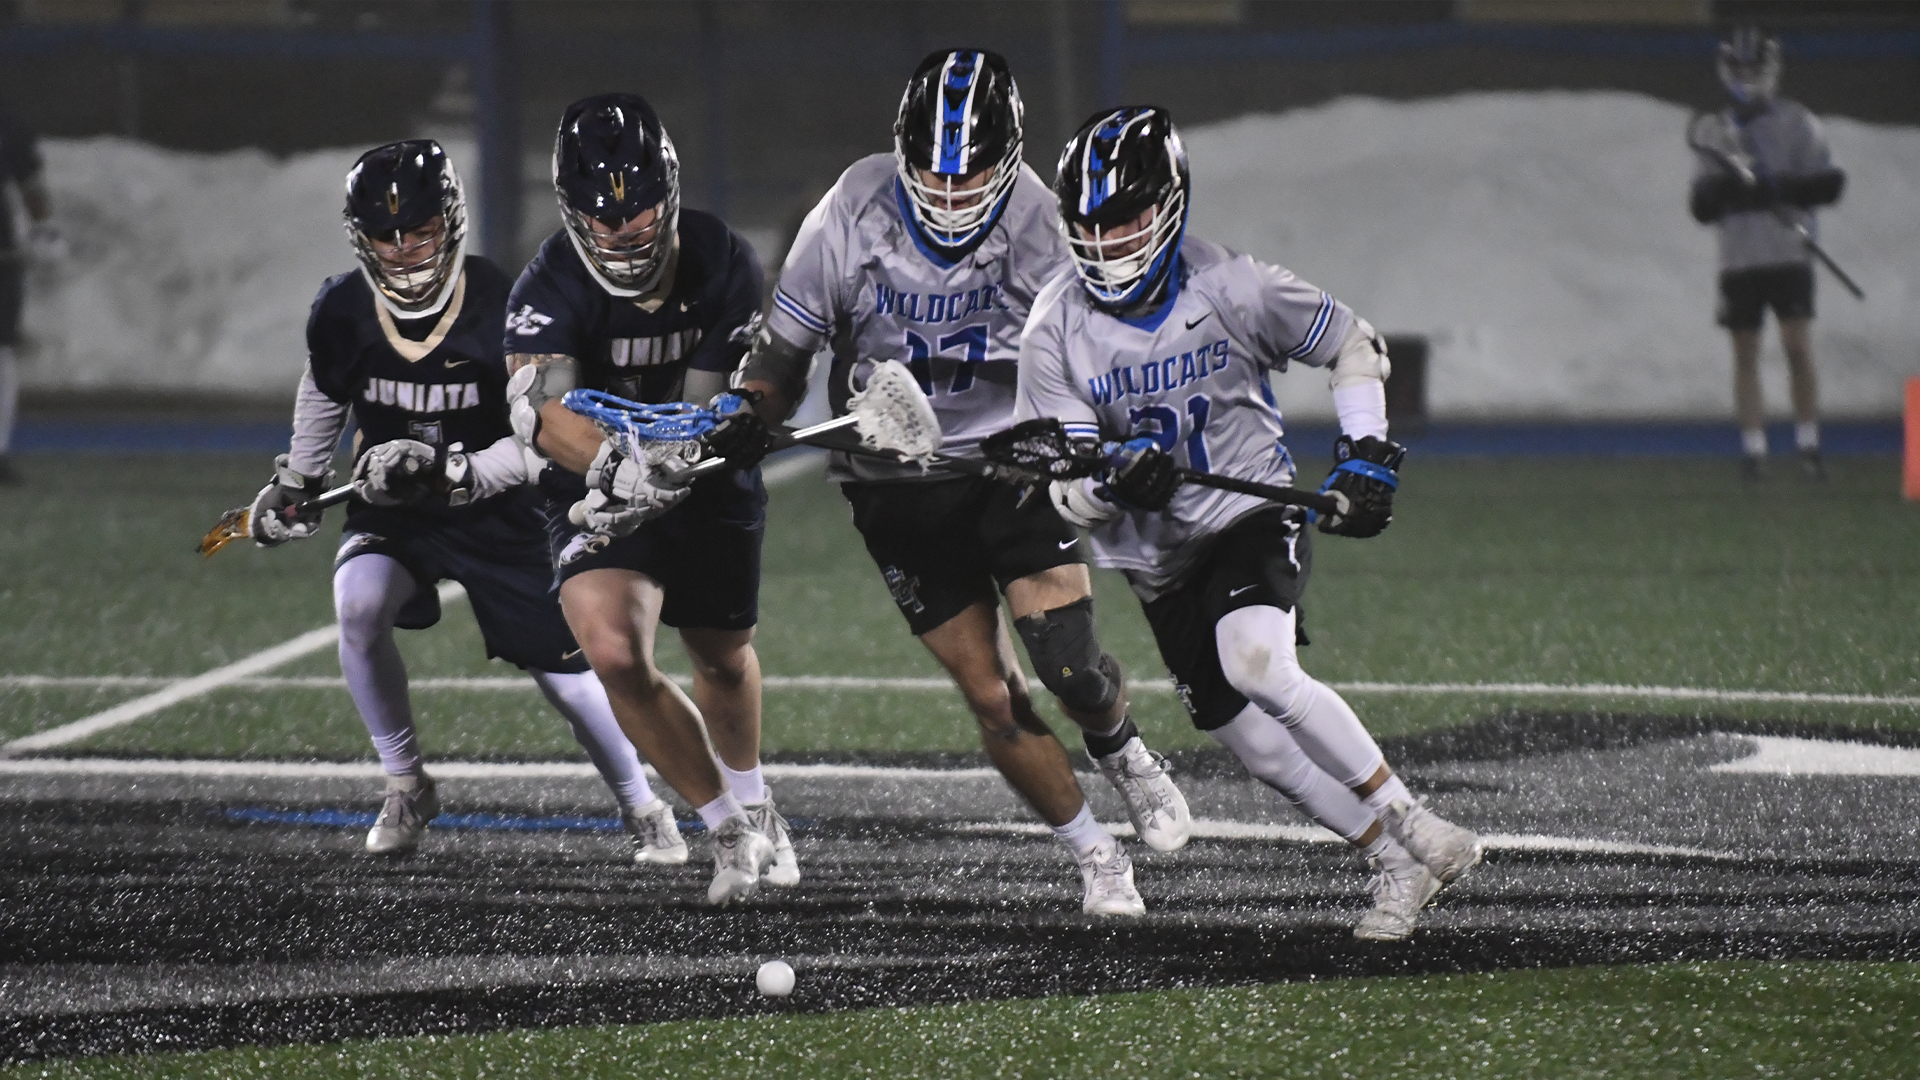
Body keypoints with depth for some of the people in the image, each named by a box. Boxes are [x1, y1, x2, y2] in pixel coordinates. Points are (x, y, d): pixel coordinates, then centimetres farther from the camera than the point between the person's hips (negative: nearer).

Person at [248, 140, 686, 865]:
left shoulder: (499, 309, -22)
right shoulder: (344, 312, -12)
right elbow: (324, 396, 12)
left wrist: (458, 473, -30)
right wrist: (294, 485, 16)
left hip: (496, 513, -2)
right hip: (392, 513, 2)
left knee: (563, 670, 0)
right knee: (358, 604, -28)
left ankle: (644, 812, 26)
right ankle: (406, 790, -8)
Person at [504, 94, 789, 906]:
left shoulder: (724, 266, -19)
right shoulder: (552, 289, -26)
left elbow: (710, 411, -20)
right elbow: (540, 406, -43)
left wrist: (654, 477, -39)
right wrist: (612, 464, -62)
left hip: (709, 488, 2)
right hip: (598, 498, -2)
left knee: (724, 658, 22)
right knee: (615, 652, -24)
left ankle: (754, 803, 55)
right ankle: (731, 830, -4)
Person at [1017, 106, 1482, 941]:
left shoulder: (1233, 291, -15)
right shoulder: (1056, 333, -10)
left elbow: (1354, 347, 2)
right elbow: (1067, 493, -12)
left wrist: (1366, 456, -9)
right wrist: (1113, 483, -35)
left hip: (1252, 517, -4)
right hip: (1156, 560, 4)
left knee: (1257, 665, -31)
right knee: (1258, 745, 4)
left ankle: (1412, 827, -21)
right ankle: (1399, 866, 20)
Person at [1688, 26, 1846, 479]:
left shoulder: (1798, 123, 4)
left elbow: (1828, 183, -5)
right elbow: (1701, 207, 11)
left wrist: (1777, 188, -18)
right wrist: (1721, 187, -12)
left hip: (1789, 255, -3)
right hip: (1738, 257, 3)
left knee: (1798, 347, -11)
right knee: (1745, 354, 3)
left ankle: (1808, 443, -5)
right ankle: (1752, 448, 7)